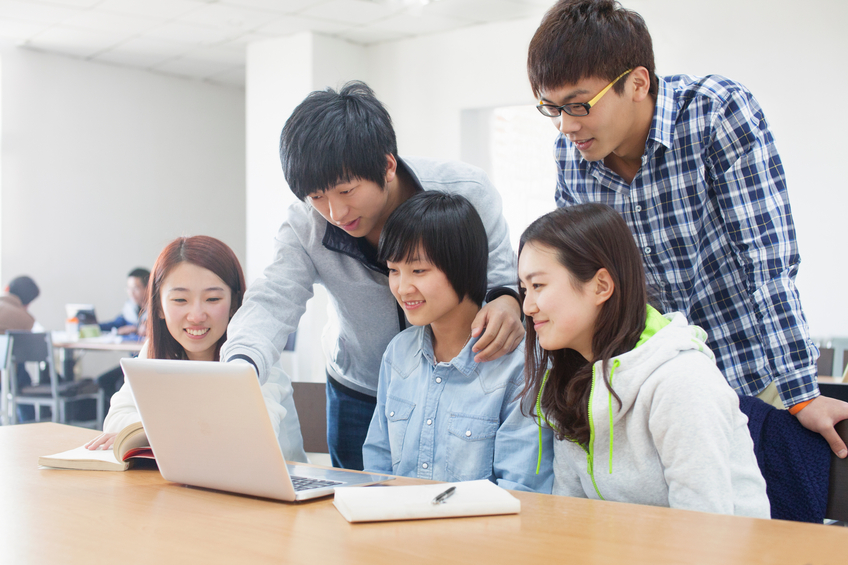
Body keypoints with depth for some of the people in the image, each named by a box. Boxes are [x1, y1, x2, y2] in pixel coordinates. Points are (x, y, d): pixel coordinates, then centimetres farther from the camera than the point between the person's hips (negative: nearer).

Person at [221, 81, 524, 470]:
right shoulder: (307, 225, -18)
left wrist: (508, 301, -39)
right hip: (358, 394, 2)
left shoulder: (465, 193, -22)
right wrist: (239, 368, -47)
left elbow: (503, 274, -13)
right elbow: (273, 303, -26)